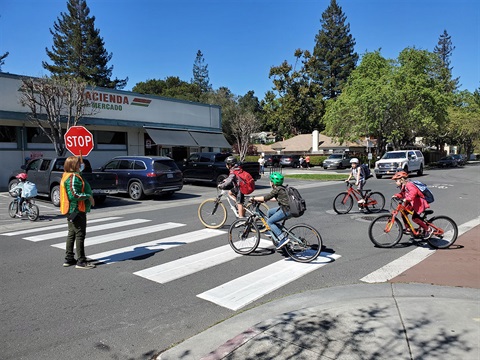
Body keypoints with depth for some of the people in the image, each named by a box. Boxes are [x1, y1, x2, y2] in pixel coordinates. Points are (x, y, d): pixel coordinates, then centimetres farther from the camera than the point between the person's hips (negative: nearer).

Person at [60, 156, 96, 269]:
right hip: (77, 210, -11)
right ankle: (81, 261, 1)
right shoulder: (73, 177, -18)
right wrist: (88, 196, -16)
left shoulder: (67, 175, 14)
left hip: (72, 210, 11)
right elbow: (74, 195, -26)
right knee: (80, 234, -5)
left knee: (72, 234, 17)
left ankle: (69, 259, 25)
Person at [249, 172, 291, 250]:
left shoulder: (277, 190, -14)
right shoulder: (281, 188, 13)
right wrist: (262, 199, 25)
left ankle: (283, 239, -8)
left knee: (269, 222, -2)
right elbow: (276, 198, 24)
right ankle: (272, 232, 27)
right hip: (285, 207, 10)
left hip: (286, 210, -10)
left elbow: (266, 198, -15)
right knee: (269, 212, 21)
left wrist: (254, 198, -4)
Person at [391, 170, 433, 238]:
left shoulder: (409, 185, -23)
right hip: (412, 202, 10)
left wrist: (407, 198, -50)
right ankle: (407, 228, 15)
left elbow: (413, 192, -40)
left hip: (419, 202, -10)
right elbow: (402, 194, 14)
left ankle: (428, 230, -3)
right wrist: (397, 196, -4)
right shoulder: (403, 187, 9)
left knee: (415, 218, -16)